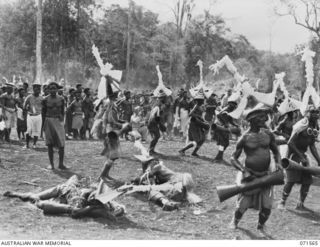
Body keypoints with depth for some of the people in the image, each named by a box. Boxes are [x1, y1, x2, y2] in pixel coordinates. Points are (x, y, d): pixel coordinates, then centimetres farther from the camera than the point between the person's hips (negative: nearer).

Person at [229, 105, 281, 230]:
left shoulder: (268, 134, 0)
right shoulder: (245, 138, -11)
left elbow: (276, 151, 14)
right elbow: (233, 158, -6)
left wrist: (278, 162, -5)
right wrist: (243, 170, -21)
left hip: (266, 175, 3)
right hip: (250, 176, -3)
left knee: (266, 207, -1)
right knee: (243, 205, 5)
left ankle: (260, 226, 27)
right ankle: (235, 221, 37)